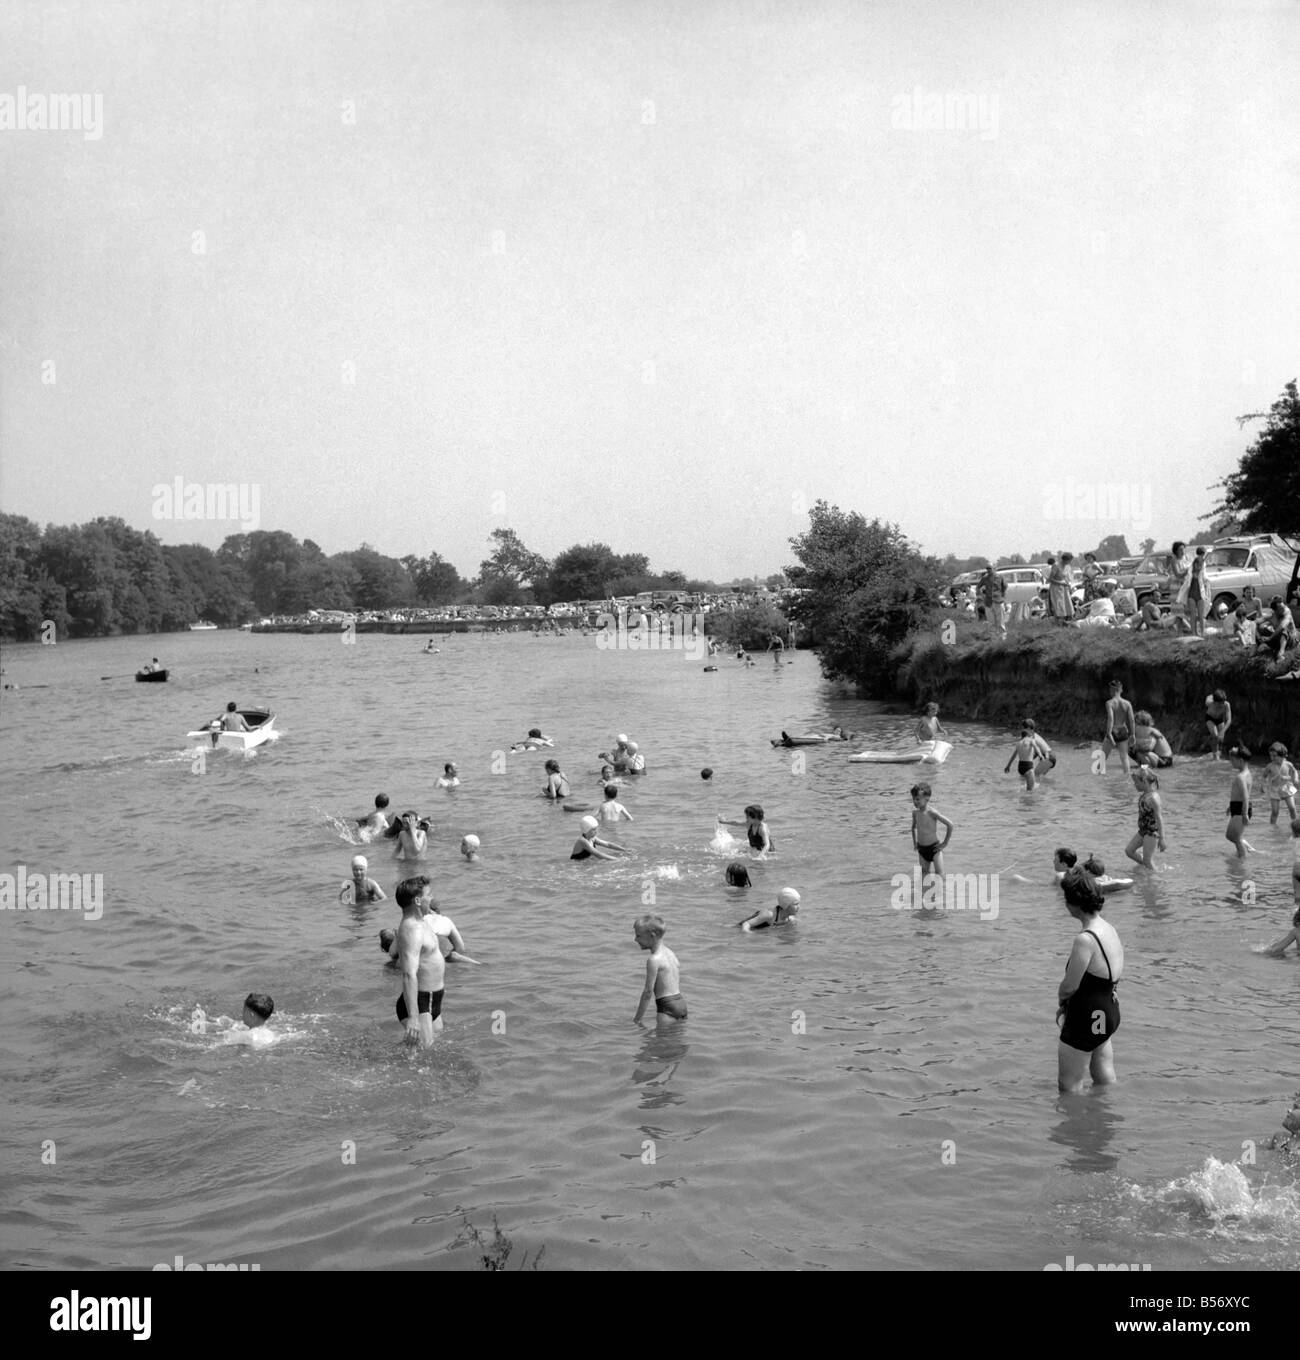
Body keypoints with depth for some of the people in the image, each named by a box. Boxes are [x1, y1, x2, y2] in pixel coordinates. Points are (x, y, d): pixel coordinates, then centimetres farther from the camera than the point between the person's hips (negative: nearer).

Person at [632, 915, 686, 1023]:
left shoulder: (654, 960, -15)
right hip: (681, 1003, 10)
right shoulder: (670, 952, 12)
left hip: (667, 1007, -10)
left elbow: (648, 992, -16)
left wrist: (636, 1019, -11)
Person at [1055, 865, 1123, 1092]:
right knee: (1105, 1083, 24)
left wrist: (1061, 1000, 4)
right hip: (1110, 1012, 9)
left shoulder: (1085, 940, -26)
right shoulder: (1110, 929, 3)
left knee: (1069, 1086, 4)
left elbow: (1069, 986, -20)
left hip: (1086, 1018, -9)